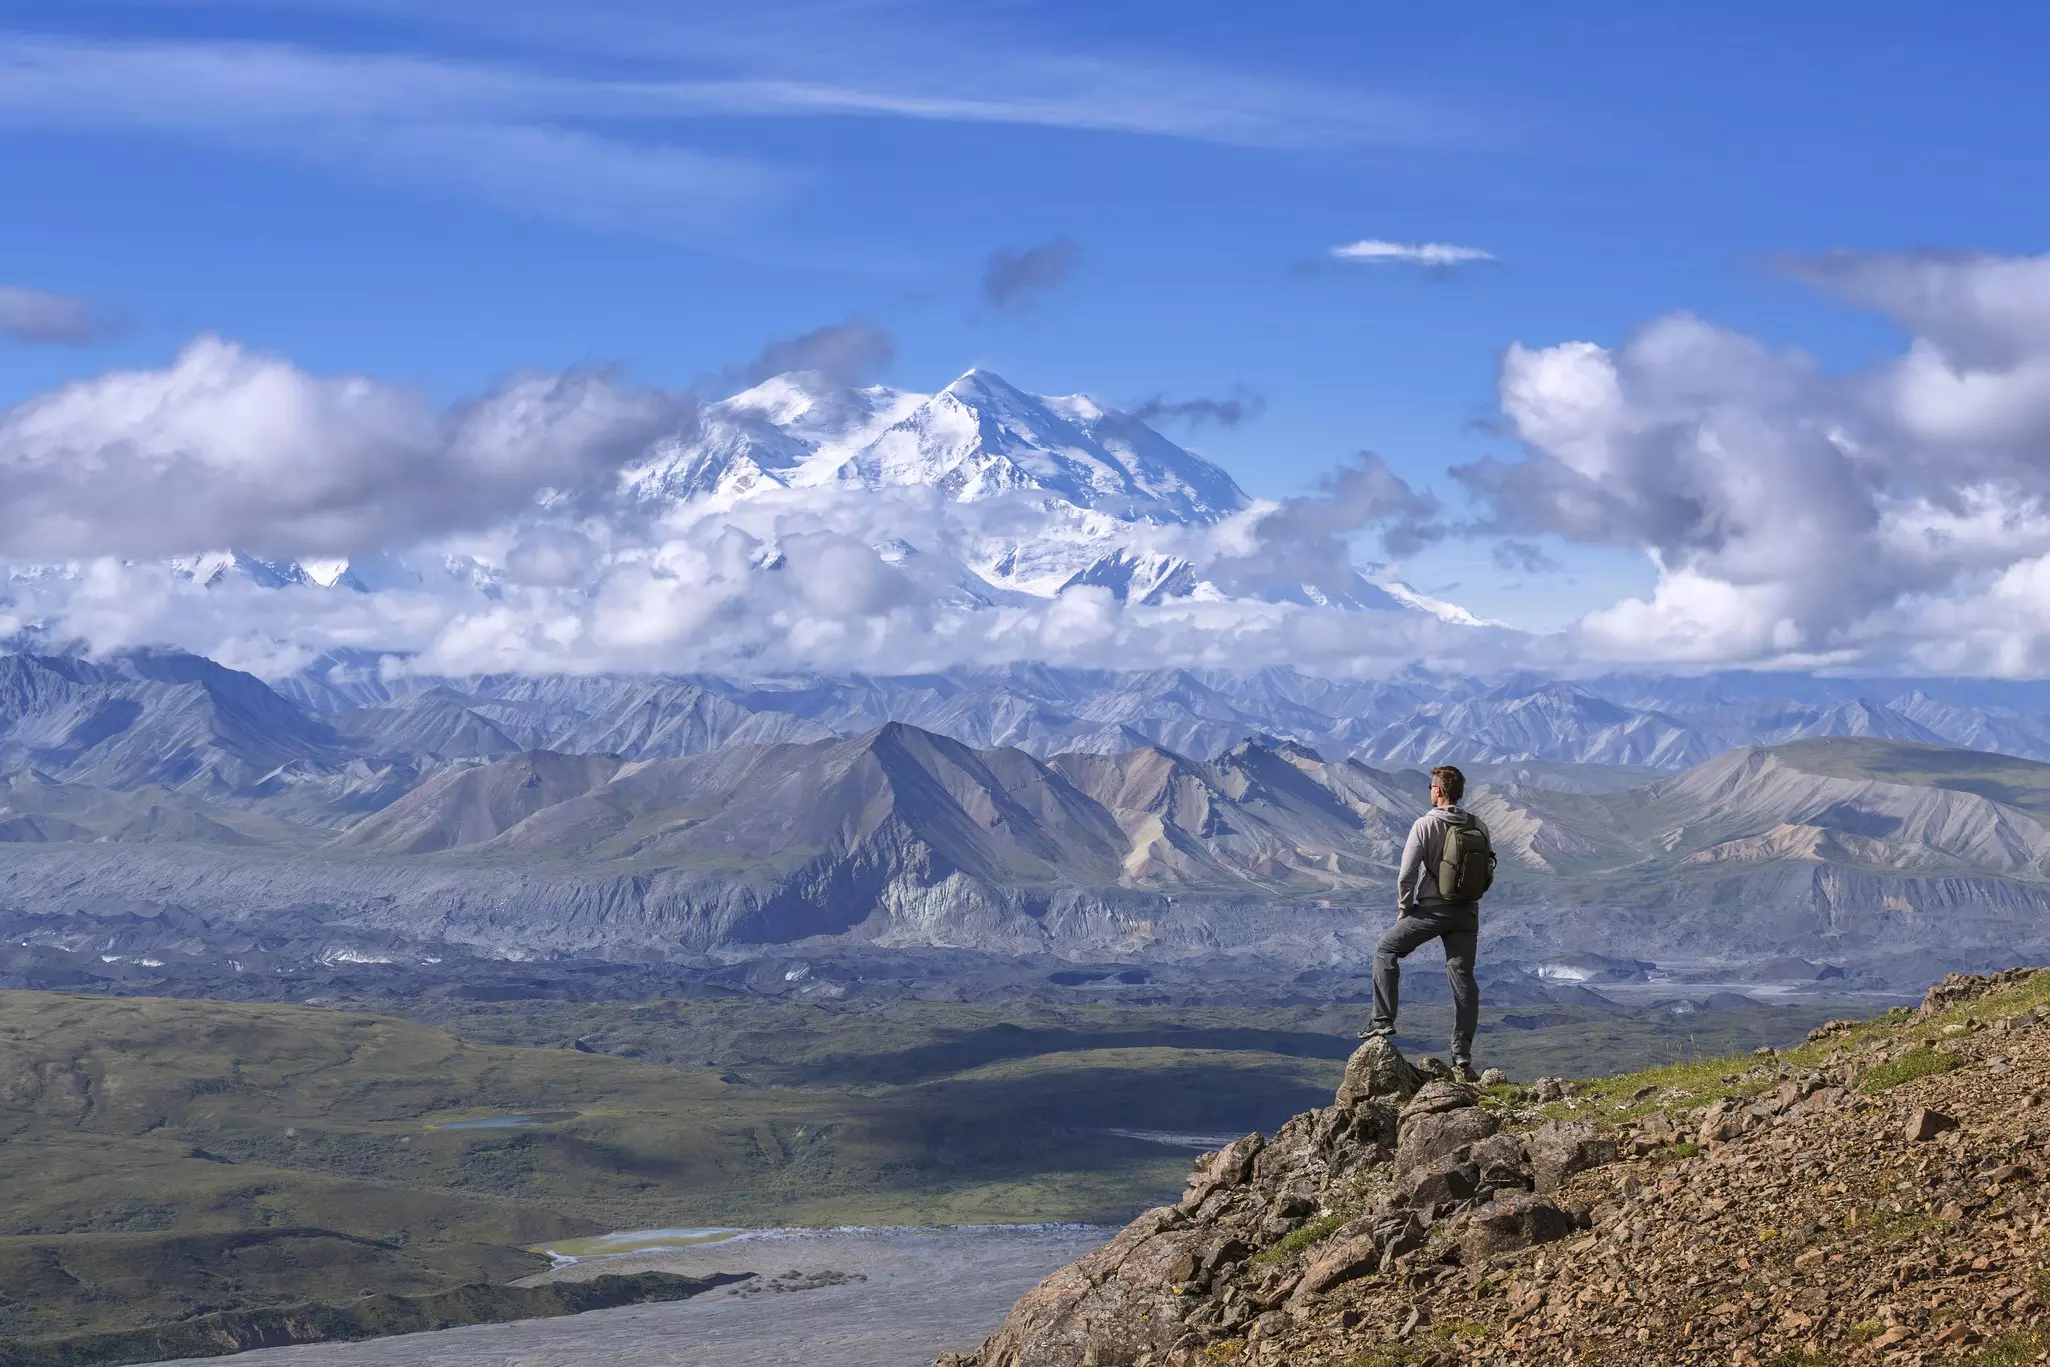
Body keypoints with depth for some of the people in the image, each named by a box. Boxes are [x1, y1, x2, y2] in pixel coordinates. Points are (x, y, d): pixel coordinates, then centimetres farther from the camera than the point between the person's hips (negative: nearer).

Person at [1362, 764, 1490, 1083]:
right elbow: (1488, 871, 8)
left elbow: (1406, 874, -12)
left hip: (1432, 910, -4)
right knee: (1463, 979, 6)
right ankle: (1462, 1060, 5)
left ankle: (1383, 1021, 8)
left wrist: (1403, 909, 2)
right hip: (1467, 913, 4)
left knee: (1387, 949, 16)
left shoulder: (1425, 825, -12)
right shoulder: (1478, 826, 2)